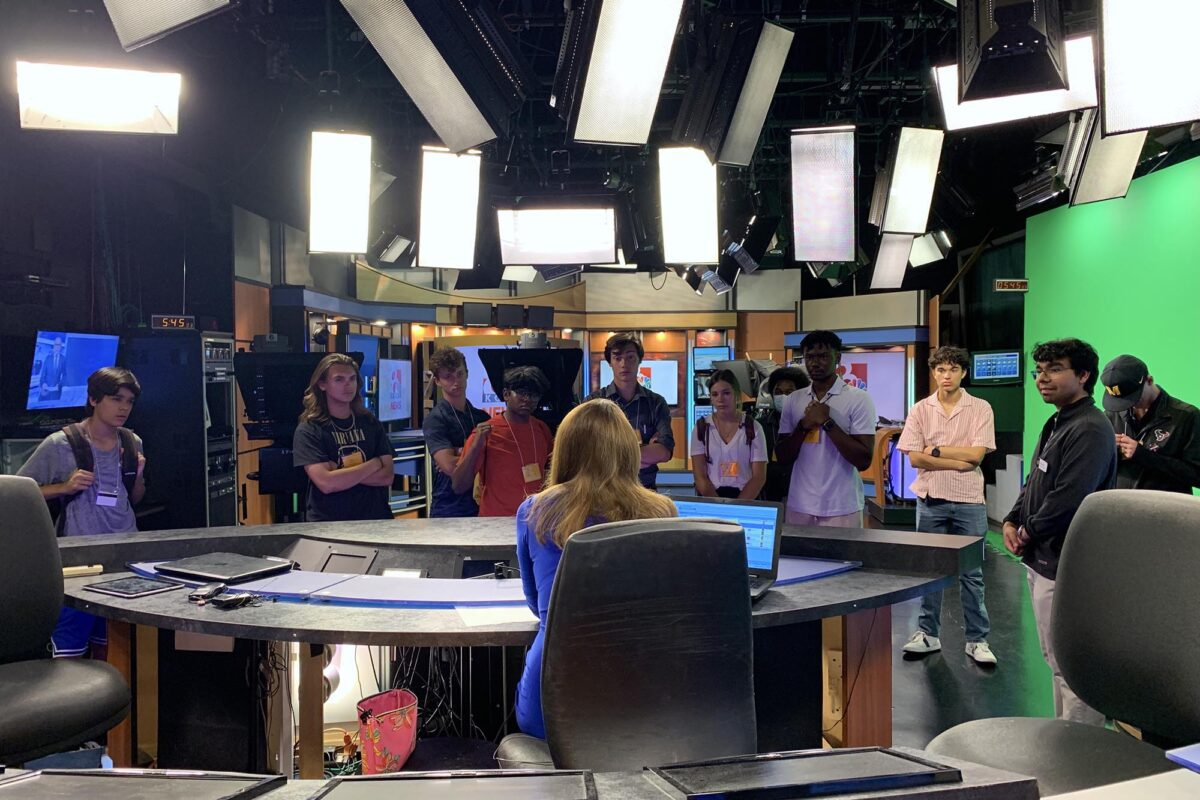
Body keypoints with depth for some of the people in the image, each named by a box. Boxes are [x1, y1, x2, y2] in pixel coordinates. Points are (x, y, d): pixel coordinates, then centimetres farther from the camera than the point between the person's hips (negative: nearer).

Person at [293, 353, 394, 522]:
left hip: (375, 519, 3)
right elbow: (326, 484, -11)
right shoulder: (308, 430, 0)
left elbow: (386, 476, 4)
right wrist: (374, 464, -3)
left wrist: (340, 474, -7)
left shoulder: (369, 422, 11)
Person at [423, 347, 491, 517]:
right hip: (448, 511, -5)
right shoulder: (435, 419, -7)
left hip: (481, 507, 5)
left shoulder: (482, 417, 10)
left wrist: (463, 453, -11)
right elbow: (449, 466, -19)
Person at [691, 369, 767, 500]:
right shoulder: (701, 427, 6)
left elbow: (759, 476, 0)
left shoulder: (753, 427, 4)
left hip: (745, 500, 0)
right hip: (710, 500, 0)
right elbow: (700, 476, 1)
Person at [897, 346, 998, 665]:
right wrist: (958, 462, -12)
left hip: (969, 500, -1)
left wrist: (936, 450, -9)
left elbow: (976, 454, -10)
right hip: (931, 499, 1)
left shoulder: (980, 409, 0)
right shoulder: (920, 410, 2)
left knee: (971, 573, 6)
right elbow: (915, 458, -7)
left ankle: (977, 640, 16)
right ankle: (927, 633, 21)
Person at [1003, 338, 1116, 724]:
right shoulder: (1056, 425, 14)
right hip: (1043, 561, 11)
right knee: (1057, 660, 21)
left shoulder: (1090, 429, -18)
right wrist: (1012, 521, 4)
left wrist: (1030, 532, -12)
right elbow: (1034, 483, 20)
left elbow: (1068, 498, -26)